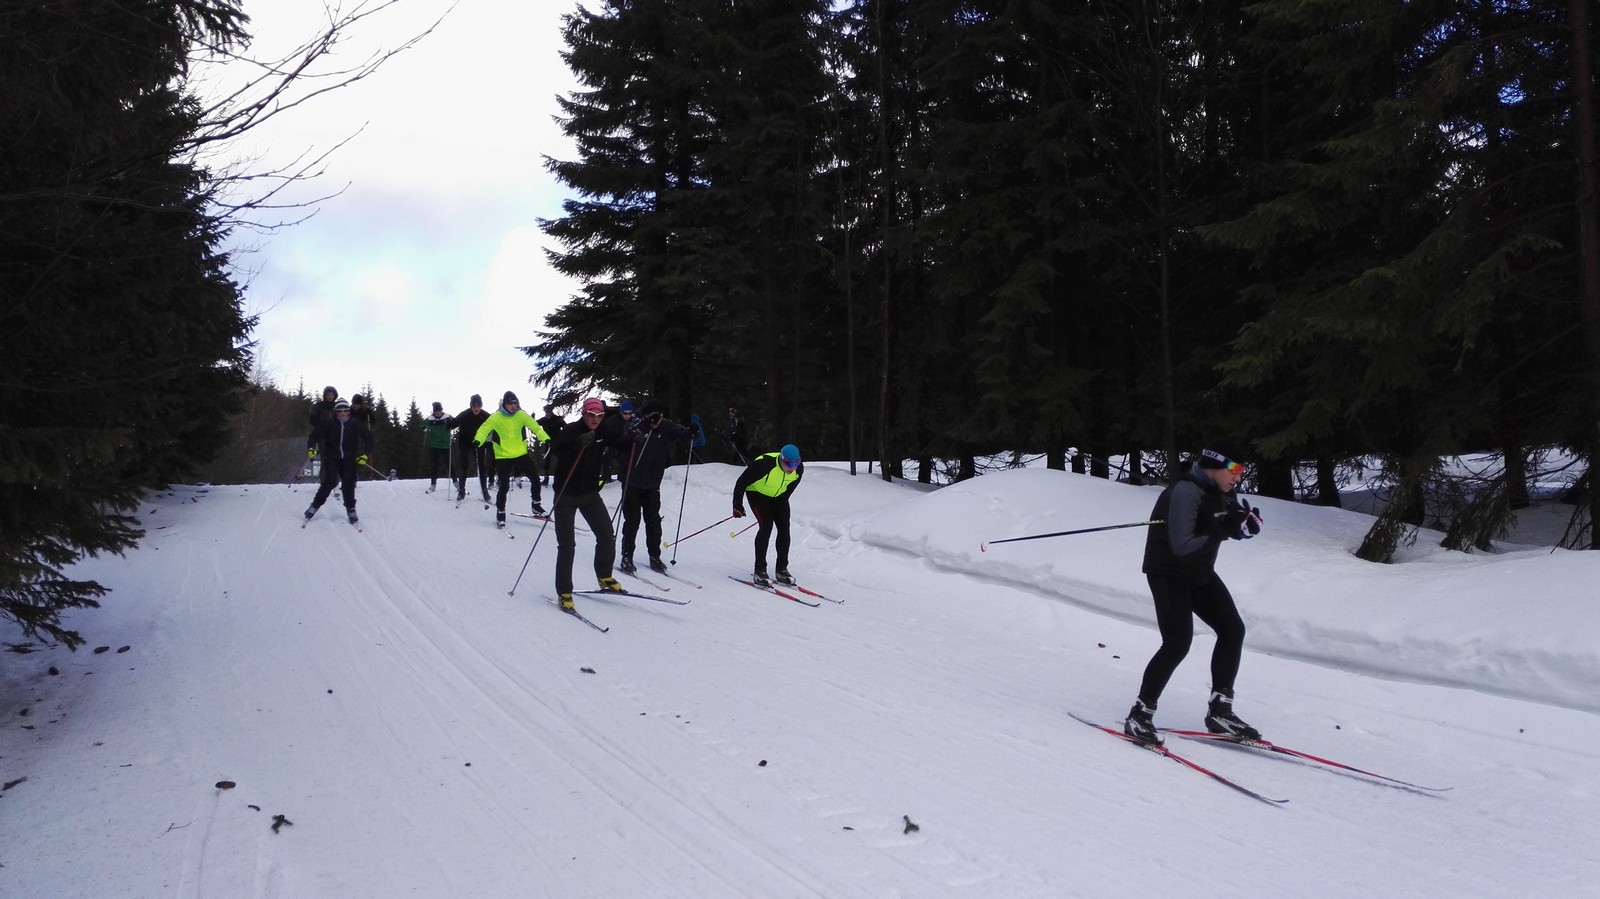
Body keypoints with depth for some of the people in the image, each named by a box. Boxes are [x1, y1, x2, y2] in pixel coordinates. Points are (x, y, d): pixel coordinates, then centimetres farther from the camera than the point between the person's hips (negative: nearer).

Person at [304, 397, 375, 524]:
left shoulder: (355, 424, -2)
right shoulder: (329, 424, -4)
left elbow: (368, 437, 4)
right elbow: (315, 434, 1)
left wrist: (364, 454, -4)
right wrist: (311, 448, -15)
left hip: (349, 459, 1)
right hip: (332, 458, -1)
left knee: (348, 484, -10)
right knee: (330, 482, -14)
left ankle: (351, 510, 4)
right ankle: (315, 506, 1)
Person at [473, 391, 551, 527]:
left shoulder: (521, 415, -4)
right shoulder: (496, 418, -12)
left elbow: (535, 427, -5)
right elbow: (484, 429, -16)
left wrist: (546, 439, -19)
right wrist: (478, 440, -37)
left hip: (521, 454, 4)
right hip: (503, 457, -4)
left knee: (535, 479, 8)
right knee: (504, 486, -5)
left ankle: (536, 505, 28)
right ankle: (500, 513, 12)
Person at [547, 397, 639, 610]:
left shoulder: (605, 431, -4)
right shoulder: (571, 431, -17)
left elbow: (625, 444, 2)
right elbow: (554, 453, -31)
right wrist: (578, 443, -46)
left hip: (590, 493, 5)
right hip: (566, 495, -5)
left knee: (607, 537, 3)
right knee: (567, 545, -5)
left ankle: (605, 577, 25)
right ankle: (564, 592, 4)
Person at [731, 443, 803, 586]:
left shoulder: (799, 469, -20)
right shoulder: (764, 464, -37)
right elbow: (741, 483, -25)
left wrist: (783, 502, 14)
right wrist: (737, 506, -20)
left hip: (778, 496, 5)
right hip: (757, 493, -5)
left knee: (784, 528, -6)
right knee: (766, 525, -19)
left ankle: (782, 569, 5)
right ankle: (759, 571, -14)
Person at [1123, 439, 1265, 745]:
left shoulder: (1222, 492, 0)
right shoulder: (1185, 492, -27)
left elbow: (1236, 528, 9)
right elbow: (1182, 546, -33)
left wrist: (1247, 524, -13)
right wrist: (1220, 531, -35)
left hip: (1200, 573, 9)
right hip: (1169, 573, -9)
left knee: (1233, 630, 7)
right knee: (1178, 643, -18)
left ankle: (1219, 710, 17)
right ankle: (1139, 715, -7)